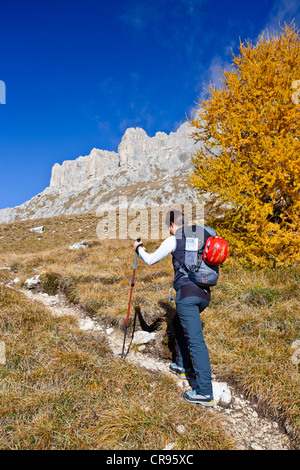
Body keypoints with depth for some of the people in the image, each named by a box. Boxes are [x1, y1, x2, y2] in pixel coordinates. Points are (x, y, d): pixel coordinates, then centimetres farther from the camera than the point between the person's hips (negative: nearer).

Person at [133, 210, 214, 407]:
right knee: (179, 324, 28)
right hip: (205, 293, 7)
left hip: (187, 292, -7)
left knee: (196, 340, -7)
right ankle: (182, 365, 39)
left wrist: (139, 248, 24)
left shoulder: (173, 240, -4)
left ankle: (205, 392, -5)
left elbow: (150, 260, 4)